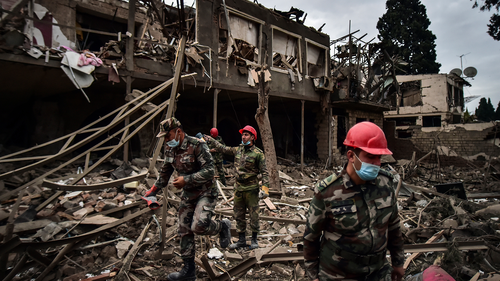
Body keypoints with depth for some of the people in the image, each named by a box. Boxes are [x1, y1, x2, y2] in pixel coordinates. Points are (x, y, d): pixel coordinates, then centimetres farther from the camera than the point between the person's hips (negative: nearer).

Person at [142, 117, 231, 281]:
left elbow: (209, 170, -25)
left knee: (199, 226, -26)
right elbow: (165, 172, 17)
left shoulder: (197, 145, -20)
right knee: (184, 231, 8)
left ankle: (223, 226, 7)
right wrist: (153, 191, 11)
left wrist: (186, 179, -27)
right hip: (187, 194, 7)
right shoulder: (170, 149, 3)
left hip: (205, 192, -7)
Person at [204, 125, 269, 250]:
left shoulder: (258, 153, -9)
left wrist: (265, 187, -16)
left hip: (251, 189, -5)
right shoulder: (238, 150, 7)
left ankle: (254, 239, 20)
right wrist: (209, 140, 13)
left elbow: (264, 172, -8)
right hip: (238, 188, 6)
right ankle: (241, 240, 24)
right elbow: (223, 148, 16)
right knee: (239, 215, 11)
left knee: (253, 215, 3)